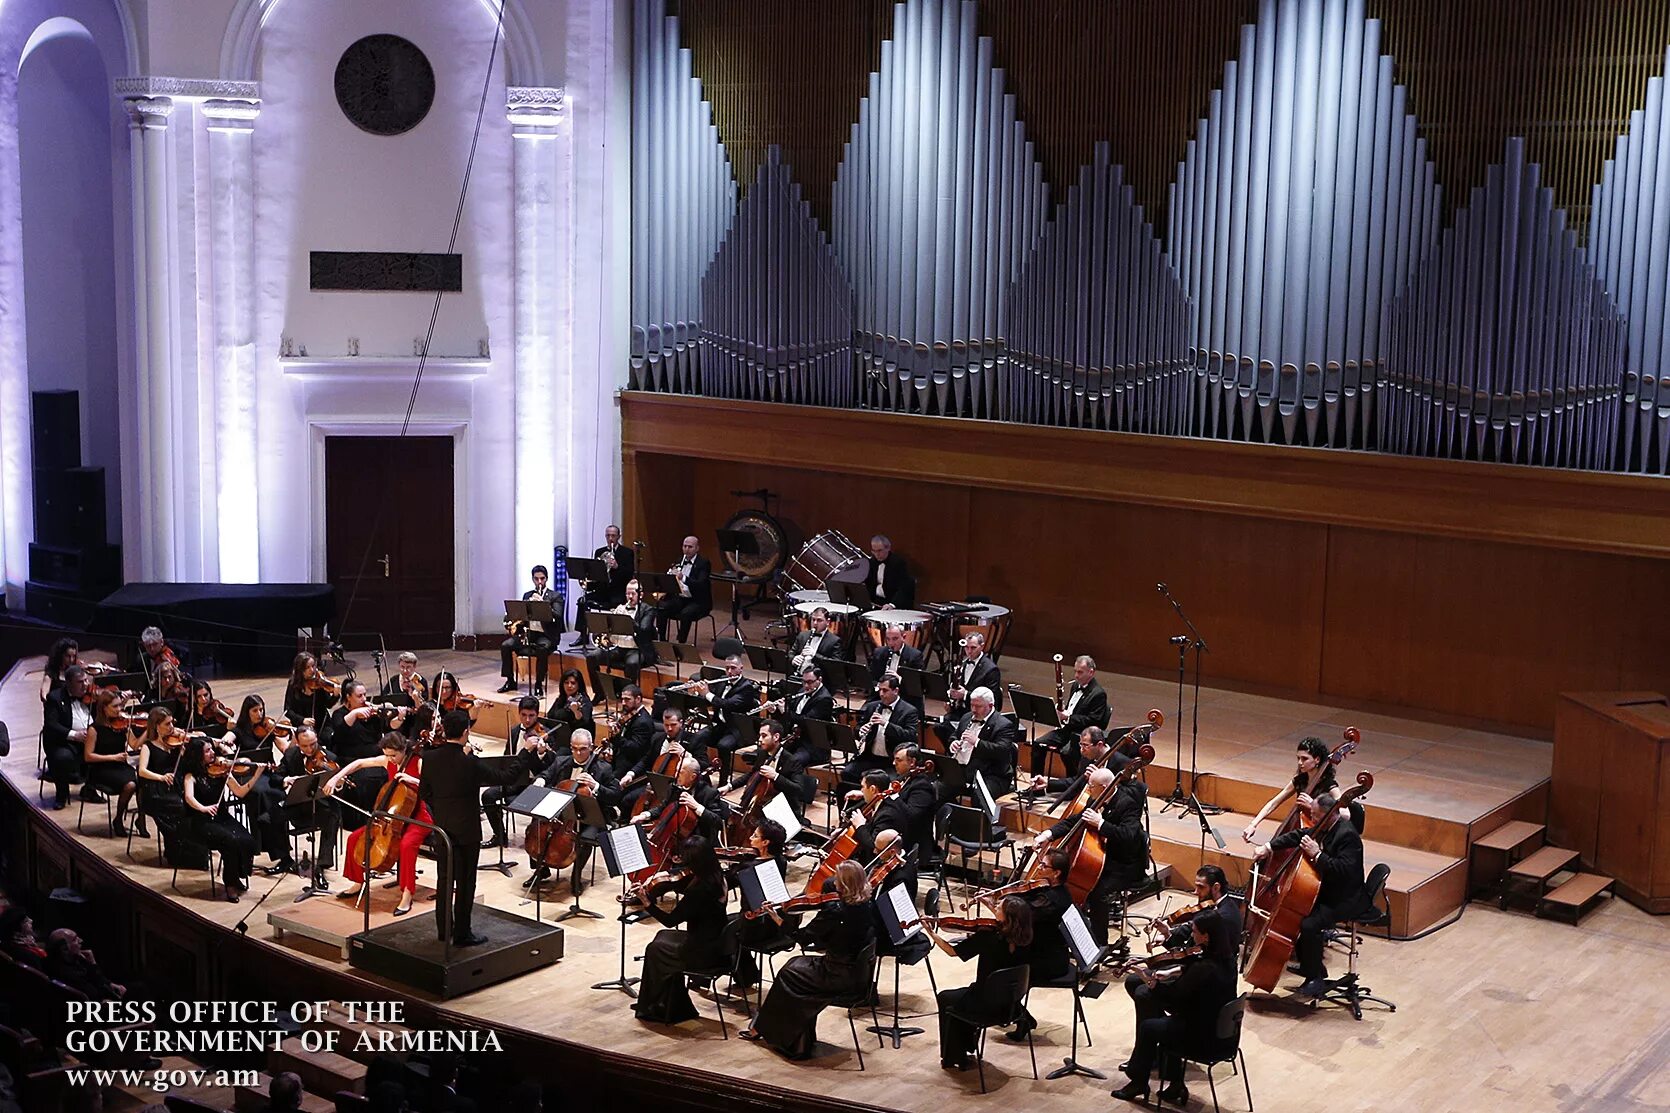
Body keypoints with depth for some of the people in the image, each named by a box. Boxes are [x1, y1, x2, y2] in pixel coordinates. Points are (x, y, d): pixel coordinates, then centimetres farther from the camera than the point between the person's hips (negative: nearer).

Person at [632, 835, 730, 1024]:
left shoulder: (700, 889, -28)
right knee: (663, 936, 25)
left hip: (704, 952, -9)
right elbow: (684, 886, 18)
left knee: (654, 950, 14)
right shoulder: (715, 876, -2)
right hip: (717, 943, 9)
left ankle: (657, 1007, 31)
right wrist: (666, 879, 4)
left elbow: (671, 920, -19)